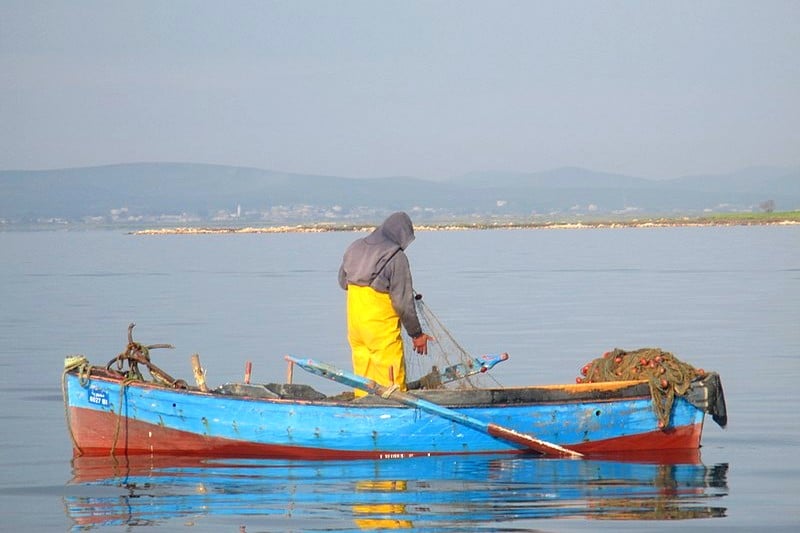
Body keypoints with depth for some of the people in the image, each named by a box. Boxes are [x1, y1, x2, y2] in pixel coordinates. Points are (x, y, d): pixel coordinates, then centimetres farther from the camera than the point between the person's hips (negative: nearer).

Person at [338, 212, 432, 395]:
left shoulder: (355, 248, 6)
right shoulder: (396, 258, -15)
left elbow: (342, 281, 19)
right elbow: (403, 302, -13)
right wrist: (417, 334, -4)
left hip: (354, 323, 7)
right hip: (381, 325, -7)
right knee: (392, 376, 0)